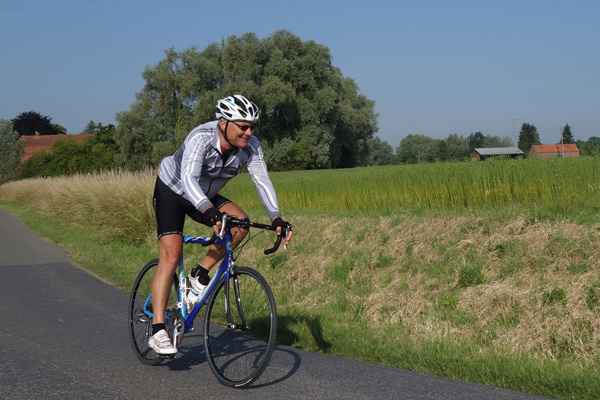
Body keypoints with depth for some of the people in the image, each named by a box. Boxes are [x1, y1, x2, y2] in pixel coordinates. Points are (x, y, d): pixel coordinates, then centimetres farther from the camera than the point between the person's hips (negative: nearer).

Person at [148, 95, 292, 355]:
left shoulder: (250, 146, -19)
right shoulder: (201, 138, -34)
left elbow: (262, 180, -24)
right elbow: (189, 178, -46)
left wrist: (276, 218, -38)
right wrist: (210, 212, -61)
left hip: (206, 196, 5)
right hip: (172, 190, -5)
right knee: (171, 255, -18)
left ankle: (200, 275, -3)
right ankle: (158, 331, -15)